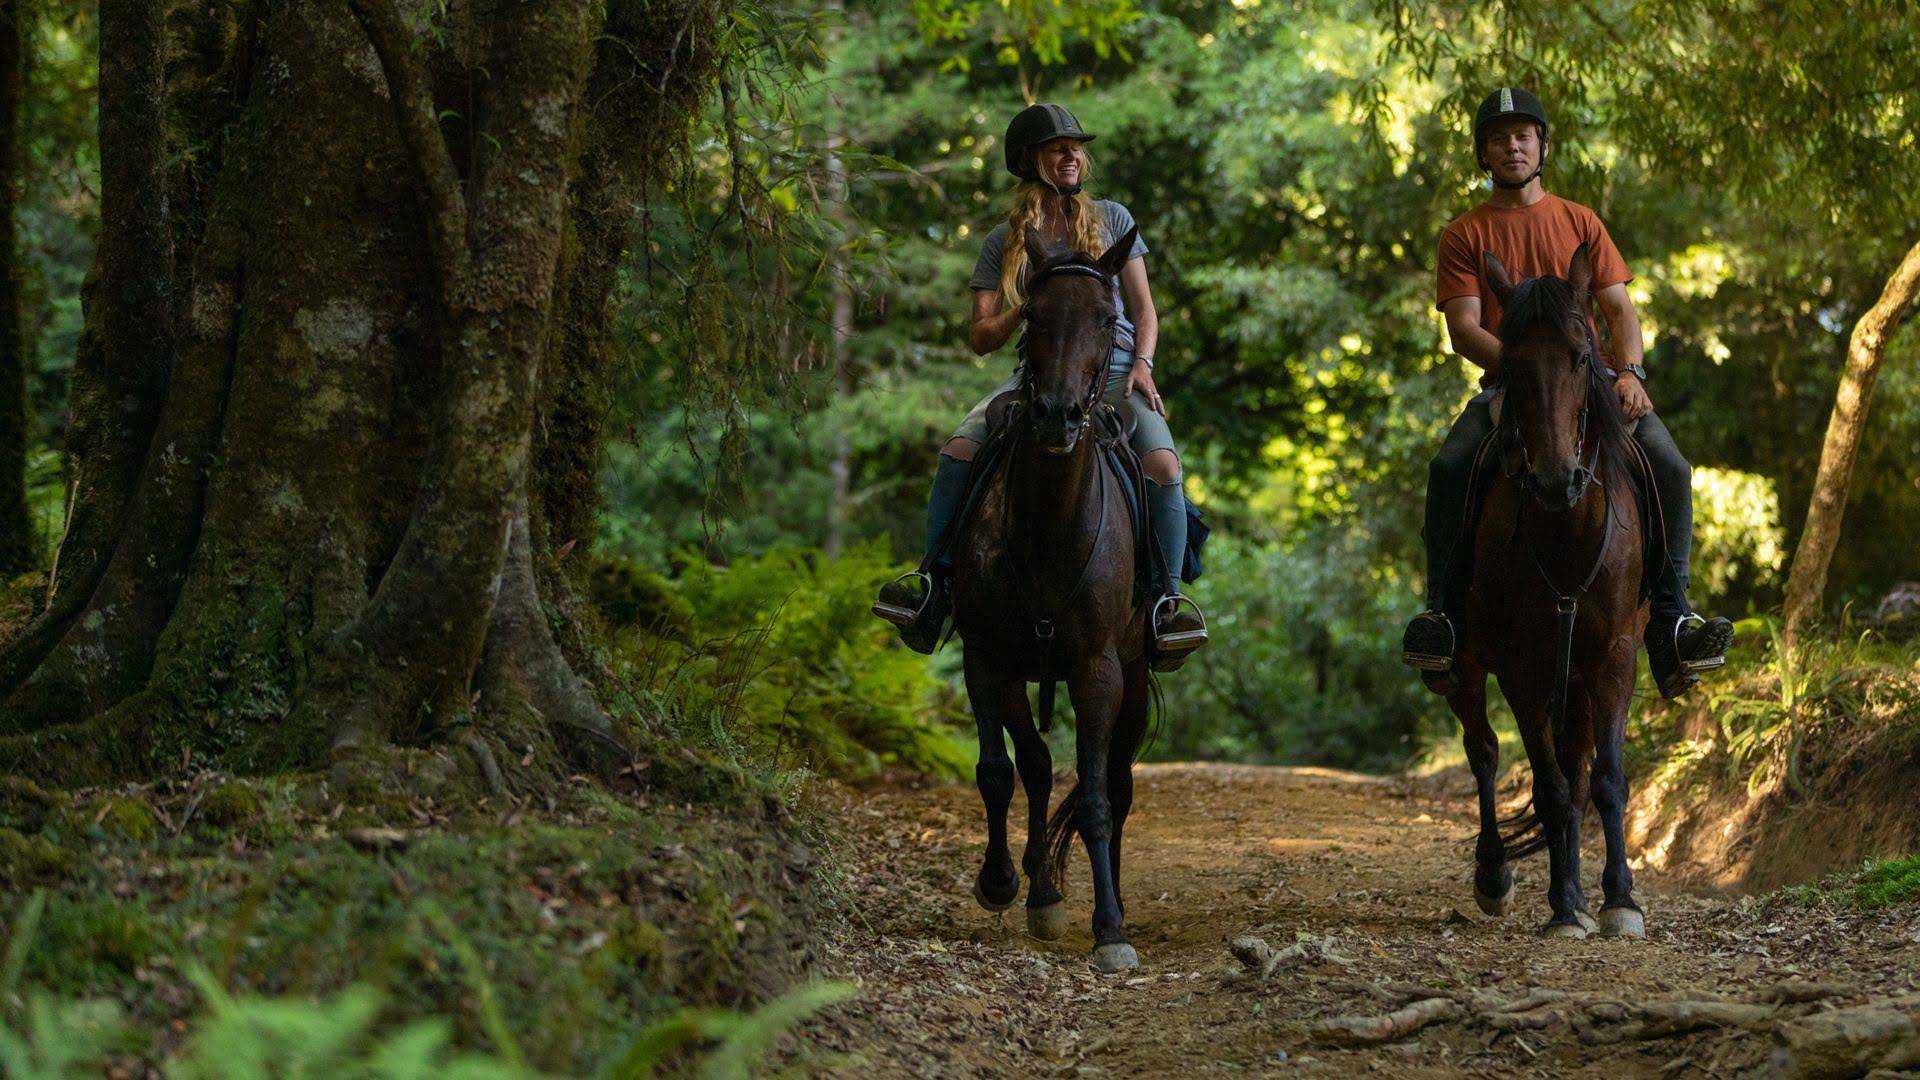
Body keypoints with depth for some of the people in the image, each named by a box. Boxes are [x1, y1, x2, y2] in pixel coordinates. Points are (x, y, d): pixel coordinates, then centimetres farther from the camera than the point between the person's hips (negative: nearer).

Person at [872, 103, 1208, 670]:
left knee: (1163, 463, -30)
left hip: (1114, 370, -1)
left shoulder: (1112, 219, 11)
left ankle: (1167, 596, -21)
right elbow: (980, 338, 8)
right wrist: (1024, 311, -11)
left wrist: (1142, 363, -7)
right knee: (959, 449, -24)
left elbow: (1144, 309, 11)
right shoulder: (1004, 242, 11)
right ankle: (935, 580, -15)